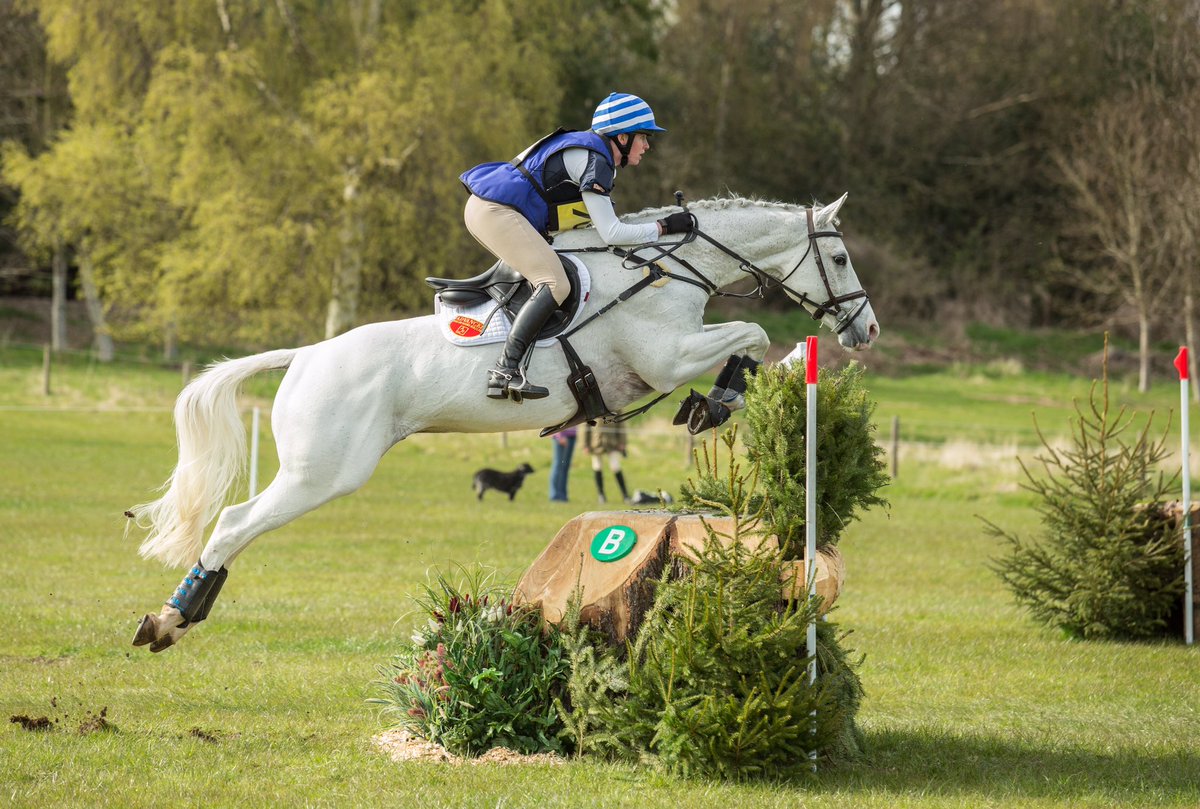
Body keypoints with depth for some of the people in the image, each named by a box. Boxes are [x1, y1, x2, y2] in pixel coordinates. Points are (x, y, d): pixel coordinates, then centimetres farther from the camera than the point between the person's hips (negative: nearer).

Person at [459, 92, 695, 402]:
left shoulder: (594, 154, 19)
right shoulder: (594, 160, -13)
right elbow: (611, 233, -17)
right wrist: (663, 227, -11)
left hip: (485, 208, 11)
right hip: (496, 212, -11)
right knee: (555, 285, -19)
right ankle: (505, 371, -29)